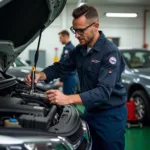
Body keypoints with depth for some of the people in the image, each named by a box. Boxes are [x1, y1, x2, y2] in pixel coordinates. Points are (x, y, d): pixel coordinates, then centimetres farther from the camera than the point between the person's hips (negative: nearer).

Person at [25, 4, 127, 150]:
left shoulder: (110, 52, -22)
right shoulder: (79, 50, 3)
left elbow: (104, 91, -31)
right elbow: (60, 67, 14)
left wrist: (68, 99, -42)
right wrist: (41, 75, -9)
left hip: (110, 114, -7)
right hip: (90, 111, 7)